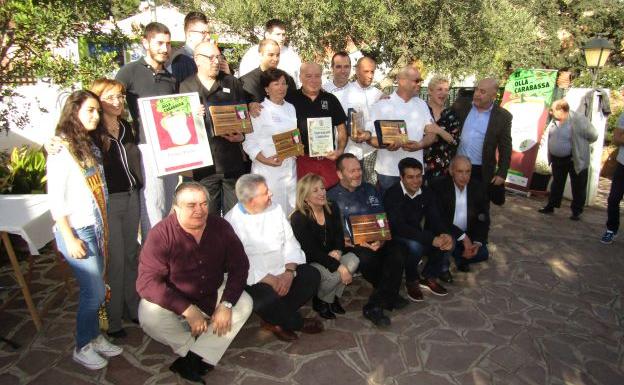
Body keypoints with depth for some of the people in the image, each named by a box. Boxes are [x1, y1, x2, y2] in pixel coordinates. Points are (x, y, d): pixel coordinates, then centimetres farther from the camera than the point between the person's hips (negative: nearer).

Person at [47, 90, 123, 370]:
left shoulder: (90, 146, 11)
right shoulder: (62, 150, -12)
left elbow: (97, 191, 11)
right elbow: (55, 199, -13)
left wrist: (104, 227, 7)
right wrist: (70, 239, -15)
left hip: (98, 228, 7)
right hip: (78, 231, -7)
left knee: (93, 289, 15)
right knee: (95, 292, 0)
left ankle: (94, 337, 31)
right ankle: (83, 348, 20)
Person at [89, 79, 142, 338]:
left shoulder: (127, 128, 11)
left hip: (131, 197, 6)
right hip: (107, 201, -6)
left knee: (131, 255, 14)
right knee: (115, 261, 0)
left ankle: (132, 307, 29)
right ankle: (112, 319, 16)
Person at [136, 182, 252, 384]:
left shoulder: (220, 226, -14)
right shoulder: (161, 234, -23)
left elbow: (239, 265, -9)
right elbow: (147, 282, -28)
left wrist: (226, 304, -22)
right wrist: (187, 310, -33)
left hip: (213, 294, 3)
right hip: (174, 301, -3)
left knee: (244, 304, -17)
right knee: (149, 317, -29)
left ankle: (194, 358, -14)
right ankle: (201, 357, -7)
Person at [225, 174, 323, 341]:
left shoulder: (275, 210, 4)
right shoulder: (232, 222, -14)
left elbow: (290, 242, 2)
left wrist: (289, 271, -15)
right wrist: (270, 280, -23)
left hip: (283, 272, 6)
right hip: (254, 279, -5)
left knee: (312, 275, -14)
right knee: (268, 298, -33)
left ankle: (276, 320, -1)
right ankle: (297, 323, 2)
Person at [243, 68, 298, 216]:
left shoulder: (291, 108, 13)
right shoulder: (259, 111, -5)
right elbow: (249, 142, -7)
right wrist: (265, 160, -20)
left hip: (290, 169, 5)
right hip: (268, 169, -5)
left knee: (291, 208, 9)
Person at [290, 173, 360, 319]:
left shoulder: (332, 208, -1)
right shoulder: (298, 218, -19)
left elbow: (339, 235, 3)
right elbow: (311, 250, -23)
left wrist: (338, 251, -22)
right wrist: (339, 267, -28)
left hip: (331, 255, 6)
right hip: (309, 262, -6)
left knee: (353, 260, -22)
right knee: (335, 274, -31)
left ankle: (333, 297, 0)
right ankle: (320, 301, 3)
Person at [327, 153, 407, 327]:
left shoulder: (369, 190, 18)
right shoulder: (333, 197, 3)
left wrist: (381, 238, -9)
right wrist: (360, 243, -19)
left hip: (377, 240, 4)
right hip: (352, 245, -3)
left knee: (397, 253, -28)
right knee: (367, 257, -36)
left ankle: (374, 306, -15)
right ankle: (389, 296, -5)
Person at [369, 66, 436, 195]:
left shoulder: (422, 105, 11)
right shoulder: (382, 105, -1)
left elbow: (431, 134, 9)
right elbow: (370, 136, -3)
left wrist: (419, 145, -12)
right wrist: (385, 145, -24)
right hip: (388, 171, -3)